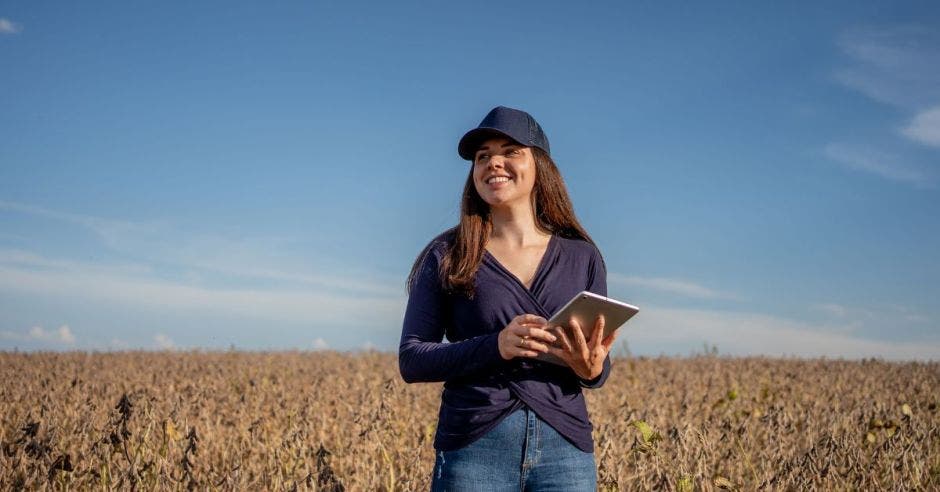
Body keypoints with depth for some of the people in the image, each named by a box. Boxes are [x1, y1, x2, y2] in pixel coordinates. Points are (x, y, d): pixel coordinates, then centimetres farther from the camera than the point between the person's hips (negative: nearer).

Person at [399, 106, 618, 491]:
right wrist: (496, 346, -17)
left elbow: (598, 369, 12)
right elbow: (411, 360, -2)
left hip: (565, 449, 2)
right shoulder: (446, 256, 2)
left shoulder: (582, 257, 8)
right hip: (475, 448, -2)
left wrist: (592, 368, -12)